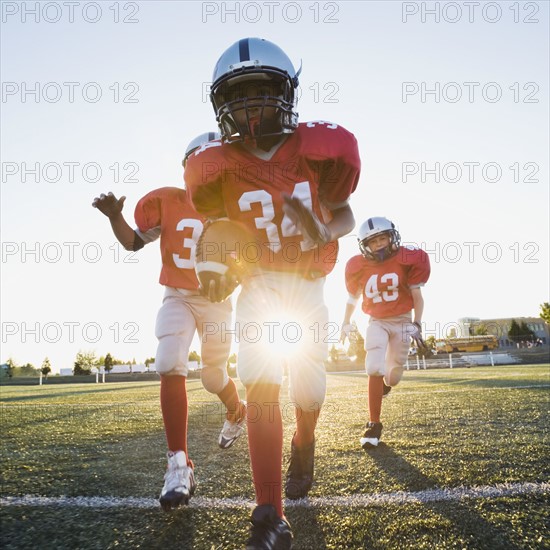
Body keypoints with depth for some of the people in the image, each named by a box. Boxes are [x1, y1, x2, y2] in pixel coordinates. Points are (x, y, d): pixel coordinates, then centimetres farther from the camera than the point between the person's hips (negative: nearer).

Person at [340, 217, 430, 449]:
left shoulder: (407, 260, -13)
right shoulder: (359, 267, -9)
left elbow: (417, 296, -3)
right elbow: (353, 297, 8)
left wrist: (417, 324, -8)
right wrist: (346, 324, 15)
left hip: (402, 321, 0)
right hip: (377, 322, 0)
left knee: (393, 374, 9)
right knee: (375, 369, -18)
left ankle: (385, 383, 50)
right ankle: (374, 425, -8)